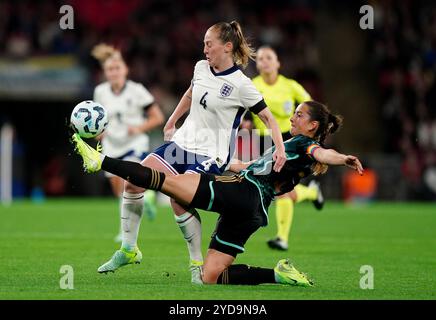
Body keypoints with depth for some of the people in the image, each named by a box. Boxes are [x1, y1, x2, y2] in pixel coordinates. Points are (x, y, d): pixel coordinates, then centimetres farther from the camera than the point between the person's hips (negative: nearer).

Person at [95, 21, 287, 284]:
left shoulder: (241, 84, -14)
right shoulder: (201, 68, 5)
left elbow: (267, 117, -10)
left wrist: (280, 149, -22)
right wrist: (170, 123, 30)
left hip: (212, 154, -7)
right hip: (184, 141, 7)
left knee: (179, 199, -25)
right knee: (133, 182, -5)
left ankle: (197, 263, -6)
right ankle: (129, 250, 9)